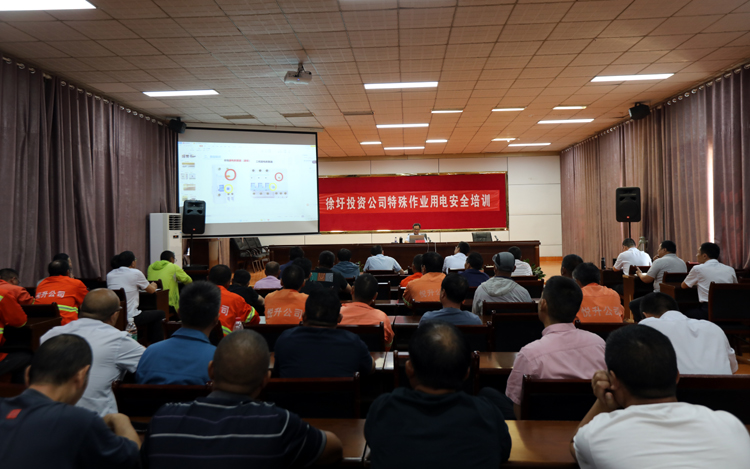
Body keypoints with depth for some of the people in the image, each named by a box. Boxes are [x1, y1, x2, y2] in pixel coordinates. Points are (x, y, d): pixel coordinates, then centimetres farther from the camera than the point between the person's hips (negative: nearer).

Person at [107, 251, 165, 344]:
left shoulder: (110, 274, 8)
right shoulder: (135, 273, -8)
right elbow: (151, 290, 6)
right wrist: (153, 285, 28)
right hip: (130, 318, -7)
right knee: (160, 314, 14)